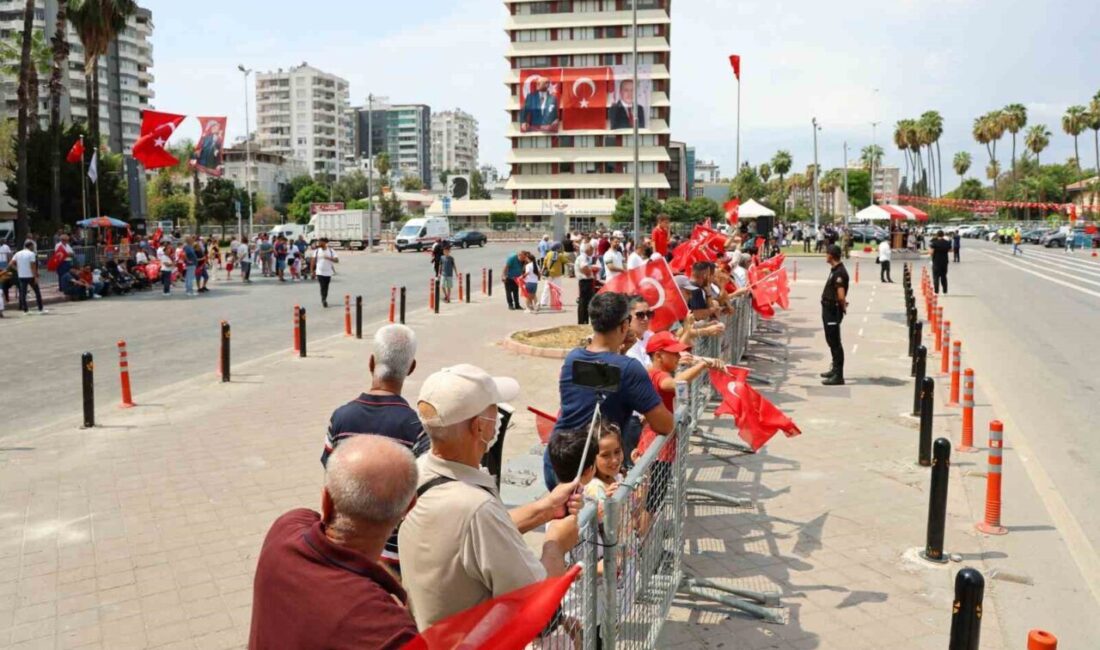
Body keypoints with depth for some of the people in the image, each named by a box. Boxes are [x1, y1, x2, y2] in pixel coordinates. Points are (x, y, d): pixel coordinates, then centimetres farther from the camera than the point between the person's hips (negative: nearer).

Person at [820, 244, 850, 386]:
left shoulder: (840, 273, -21)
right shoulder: (835, 270, 11)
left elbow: (841, 296, -29)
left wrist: (843, 307, -11)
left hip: (833, 310, -10)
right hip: (828, 309, 10)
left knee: (835, 342, -6)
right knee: (831, 340, 20)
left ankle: (838, 376, -1)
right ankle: (835, 369, 33)